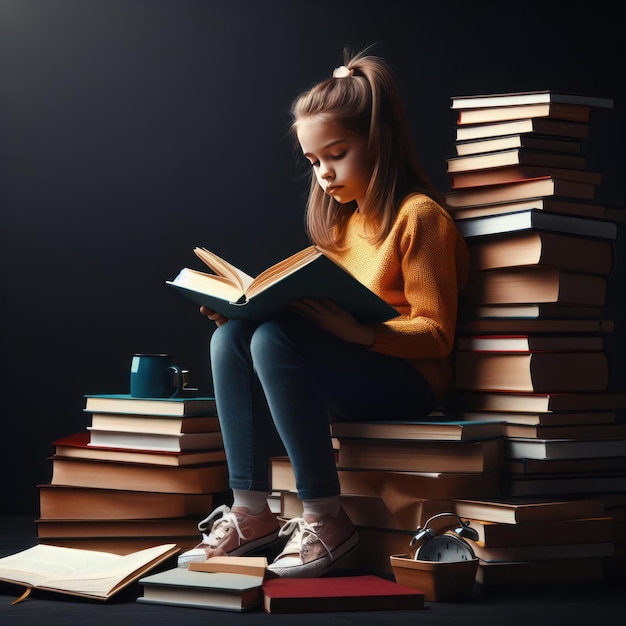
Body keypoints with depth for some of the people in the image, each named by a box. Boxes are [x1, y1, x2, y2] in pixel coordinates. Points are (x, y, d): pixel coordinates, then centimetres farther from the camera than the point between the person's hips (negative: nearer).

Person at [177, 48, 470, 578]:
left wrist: (358, 331, -29)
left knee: (275, 340, -30)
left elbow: (435, 334, -13)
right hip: (349, 380, 8)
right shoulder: (343, 220, 19)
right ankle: (251, 512, -19)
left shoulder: (419, 215, -6)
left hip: (408, 381, -8)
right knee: (230, 339, -14)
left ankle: (326, 519, -28)